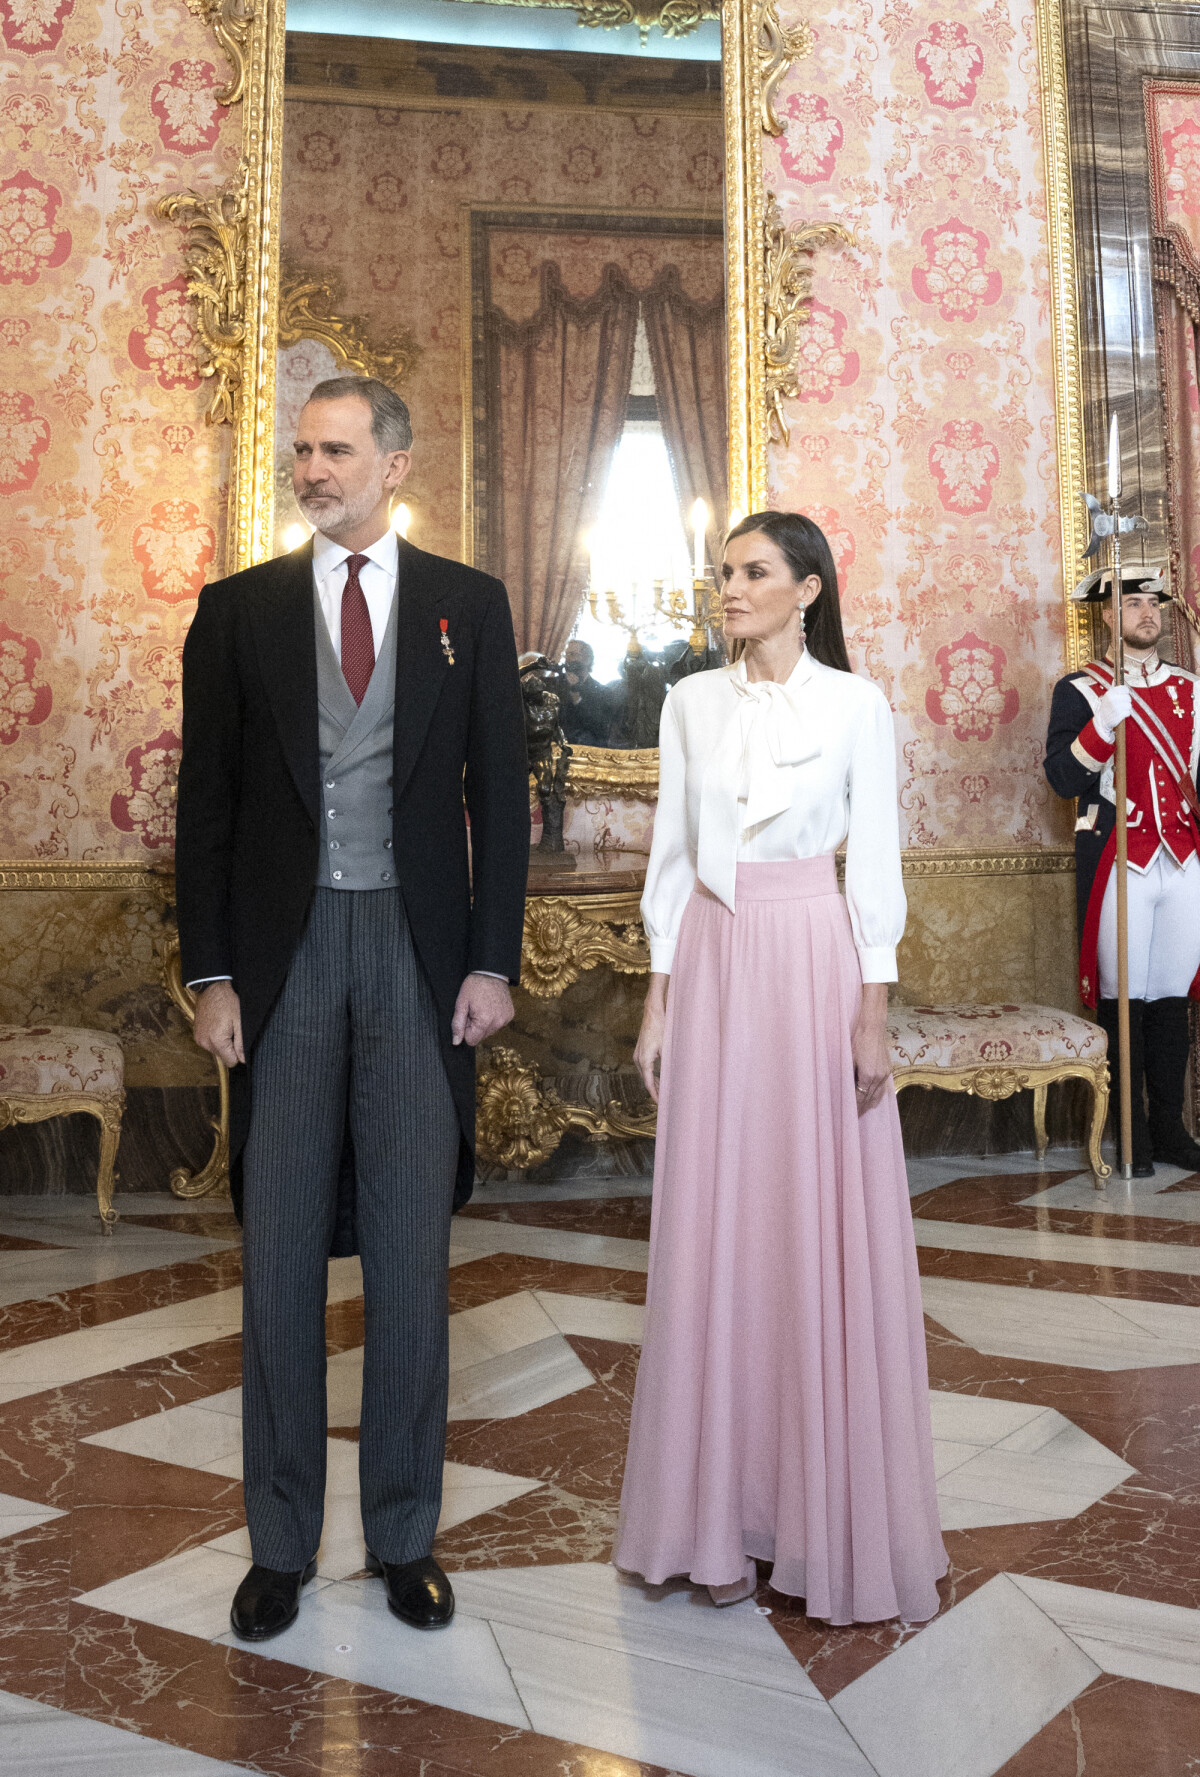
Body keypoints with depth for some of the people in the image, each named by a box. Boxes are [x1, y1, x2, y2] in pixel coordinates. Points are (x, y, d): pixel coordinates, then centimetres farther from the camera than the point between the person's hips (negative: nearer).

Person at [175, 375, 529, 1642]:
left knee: (411, 1257, 7)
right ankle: (280, 1541, 23)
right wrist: (212, 974, -2)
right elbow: (206, 802, 4)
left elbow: (499, 793, 4)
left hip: (418, 952, 0)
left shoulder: (467, 607, 5)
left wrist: (493, 959, -4)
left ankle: (404, 1535, 23)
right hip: (284, 953, 1)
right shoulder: (238, 611, 6)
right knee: (279, 1258, 7)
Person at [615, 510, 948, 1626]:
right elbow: (672, 856, 9)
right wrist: (658, 1000, 5)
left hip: (816, 964, -3)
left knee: (825, 1235, 0)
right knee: (716, 1237, 5)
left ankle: (831, 1512, 15)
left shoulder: (854, 705, -1)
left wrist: (873, 1014, -8)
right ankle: (728, 1506, 18)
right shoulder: (692, 703, 8)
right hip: (713, 968, 3)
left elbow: (875, 864, -3)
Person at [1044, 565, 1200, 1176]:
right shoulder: (1079, 691, 1)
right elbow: (1063, 778, -9)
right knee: (1122, 998, 0)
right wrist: (1104, 724, -21)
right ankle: (1131, 1134, 9)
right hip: (1118, 865, -4)